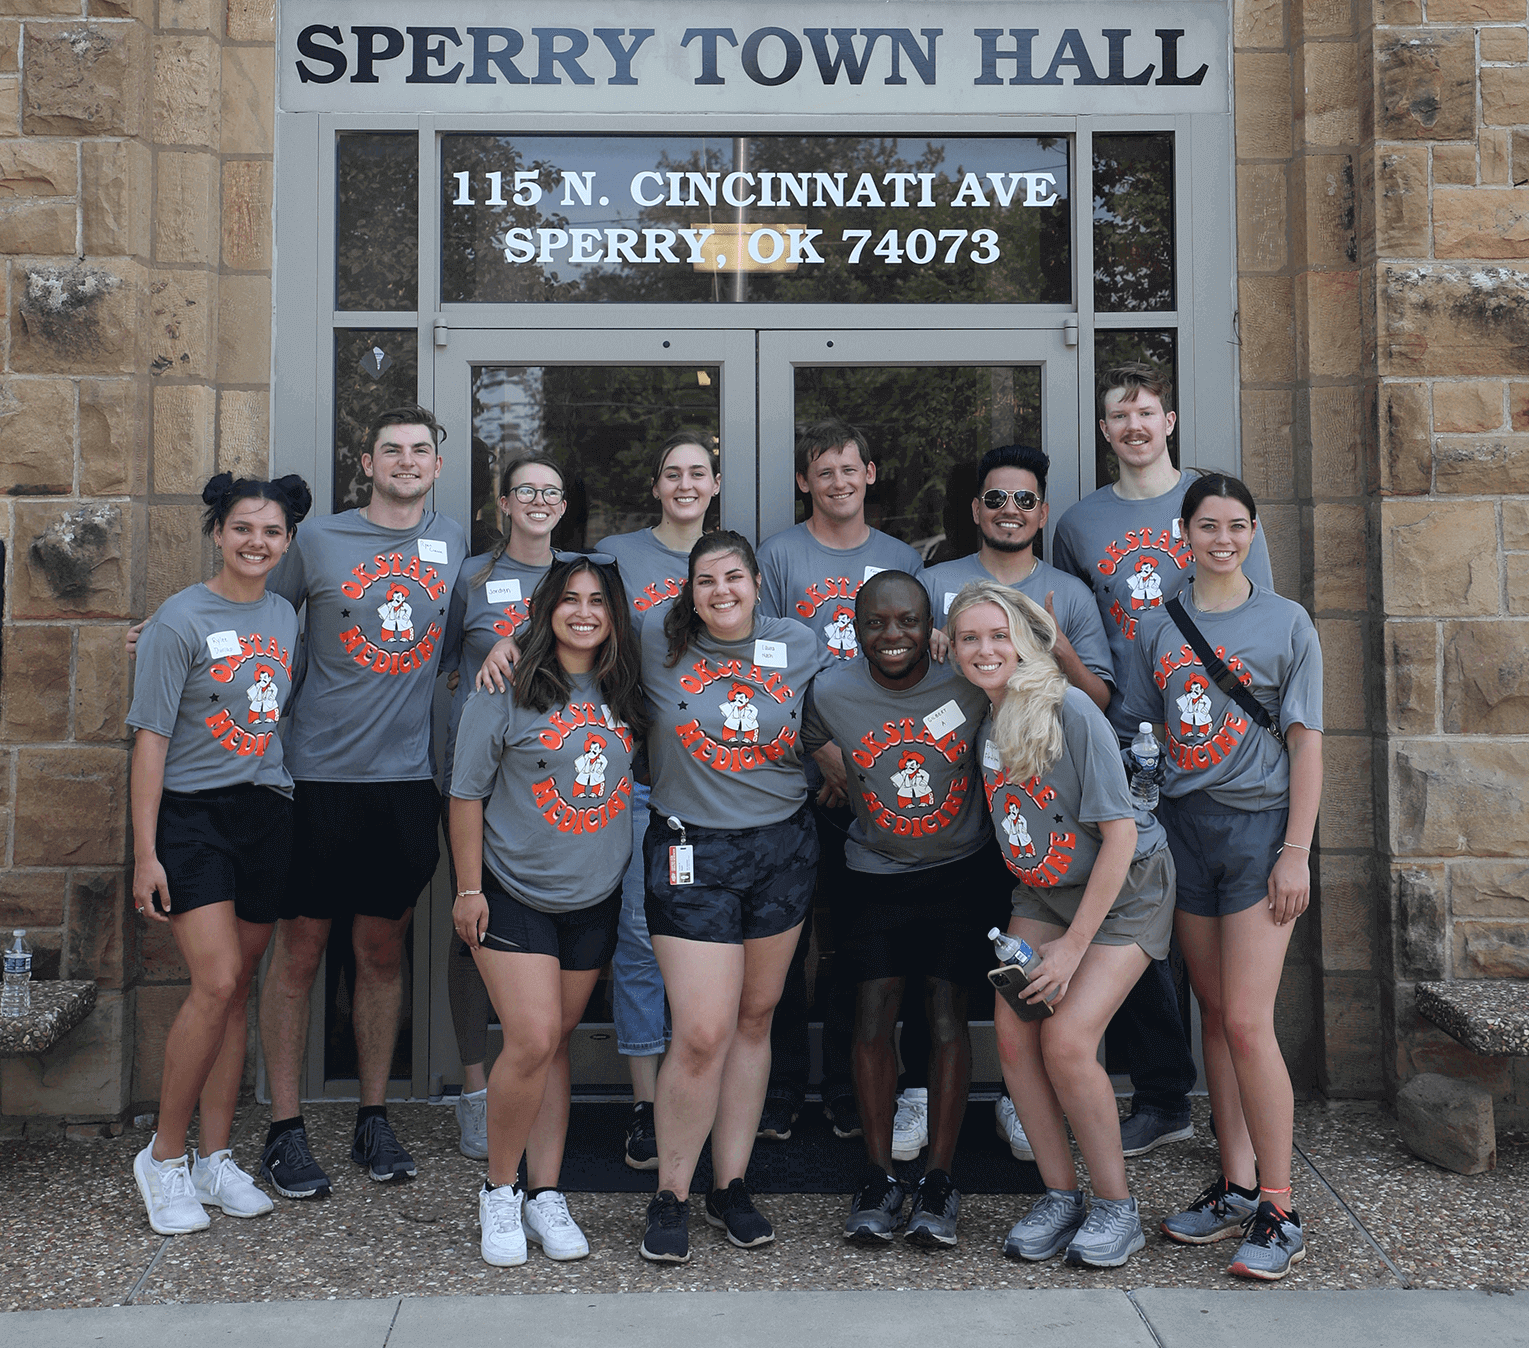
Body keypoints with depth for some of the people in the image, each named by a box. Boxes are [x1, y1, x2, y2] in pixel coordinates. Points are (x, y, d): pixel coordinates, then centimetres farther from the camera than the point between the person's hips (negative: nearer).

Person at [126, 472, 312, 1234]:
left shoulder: (285, 617, 9)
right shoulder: (181, 620, -8)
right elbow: (151, 738, -9)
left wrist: (283, 811, 12)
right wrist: (145, 852, -13)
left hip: (266, 814, 6)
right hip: (192, 814, -5)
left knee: (236, 989, 9)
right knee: (215, 983, -15)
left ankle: (215, 1158, 18)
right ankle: (164, 1157, 2)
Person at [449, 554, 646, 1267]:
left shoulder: (623, 694, 5)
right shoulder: (507, 690, -8)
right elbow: (468, 791, -5)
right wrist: (469, 888, -7)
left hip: (595, 899, 4)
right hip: (513, 894, -4)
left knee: (556, 1045, 10)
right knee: (532, 1040, -11)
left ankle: (545, 1194, 19)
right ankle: (498, 1189, 9)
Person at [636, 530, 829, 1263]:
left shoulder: (799, 646, 3)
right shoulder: (659, 645, -4)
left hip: (784, 846, 3)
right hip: (692, 851, -3)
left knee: (755, 1017, 12)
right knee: (702, 1034, -8)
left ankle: (731, 1184, 25)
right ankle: (670, 1196, 12)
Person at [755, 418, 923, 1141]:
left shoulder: (902, 560, 12)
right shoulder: (778, 555, 4)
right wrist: (826, 752, -10)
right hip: (795, 778, -2)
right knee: (785, 932, 0)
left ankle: (847, 1086, 18)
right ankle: (783, 1084, 12)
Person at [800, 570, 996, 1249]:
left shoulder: (970, 683, -16)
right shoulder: (831, 692, -13)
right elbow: (810, 754, 7)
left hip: (960, 868, -1)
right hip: (875, 873, 1)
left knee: (947, 1009, -3)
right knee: (873, 1012, -3)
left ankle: (938, 1179, 7)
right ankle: (878, 1177, 10)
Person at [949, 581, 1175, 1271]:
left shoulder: (1070, 711, -22)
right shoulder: (983, 725, -4)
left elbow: (1119, 834, -20)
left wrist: (1072, 946, -18)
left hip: (1125, 889, -6)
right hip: (1043, 890, 6)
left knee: (1067, 1040, -16)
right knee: (1013, 1034, -7)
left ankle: (1116, 1206, 4)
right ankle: (1060, 1195, 11)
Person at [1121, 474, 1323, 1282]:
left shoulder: (1287, 623, 1)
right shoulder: (1157, 629, 9)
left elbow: (1305, 744, -2)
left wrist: (1297, 850, -9)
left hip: (1259, 823, -4)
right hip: (1182, 824, 4)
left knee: (1247, 1023, -9)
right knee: (1214, 1015, 9)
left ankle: (1278, 1210, 1)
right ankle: (1235, 1187, 19)